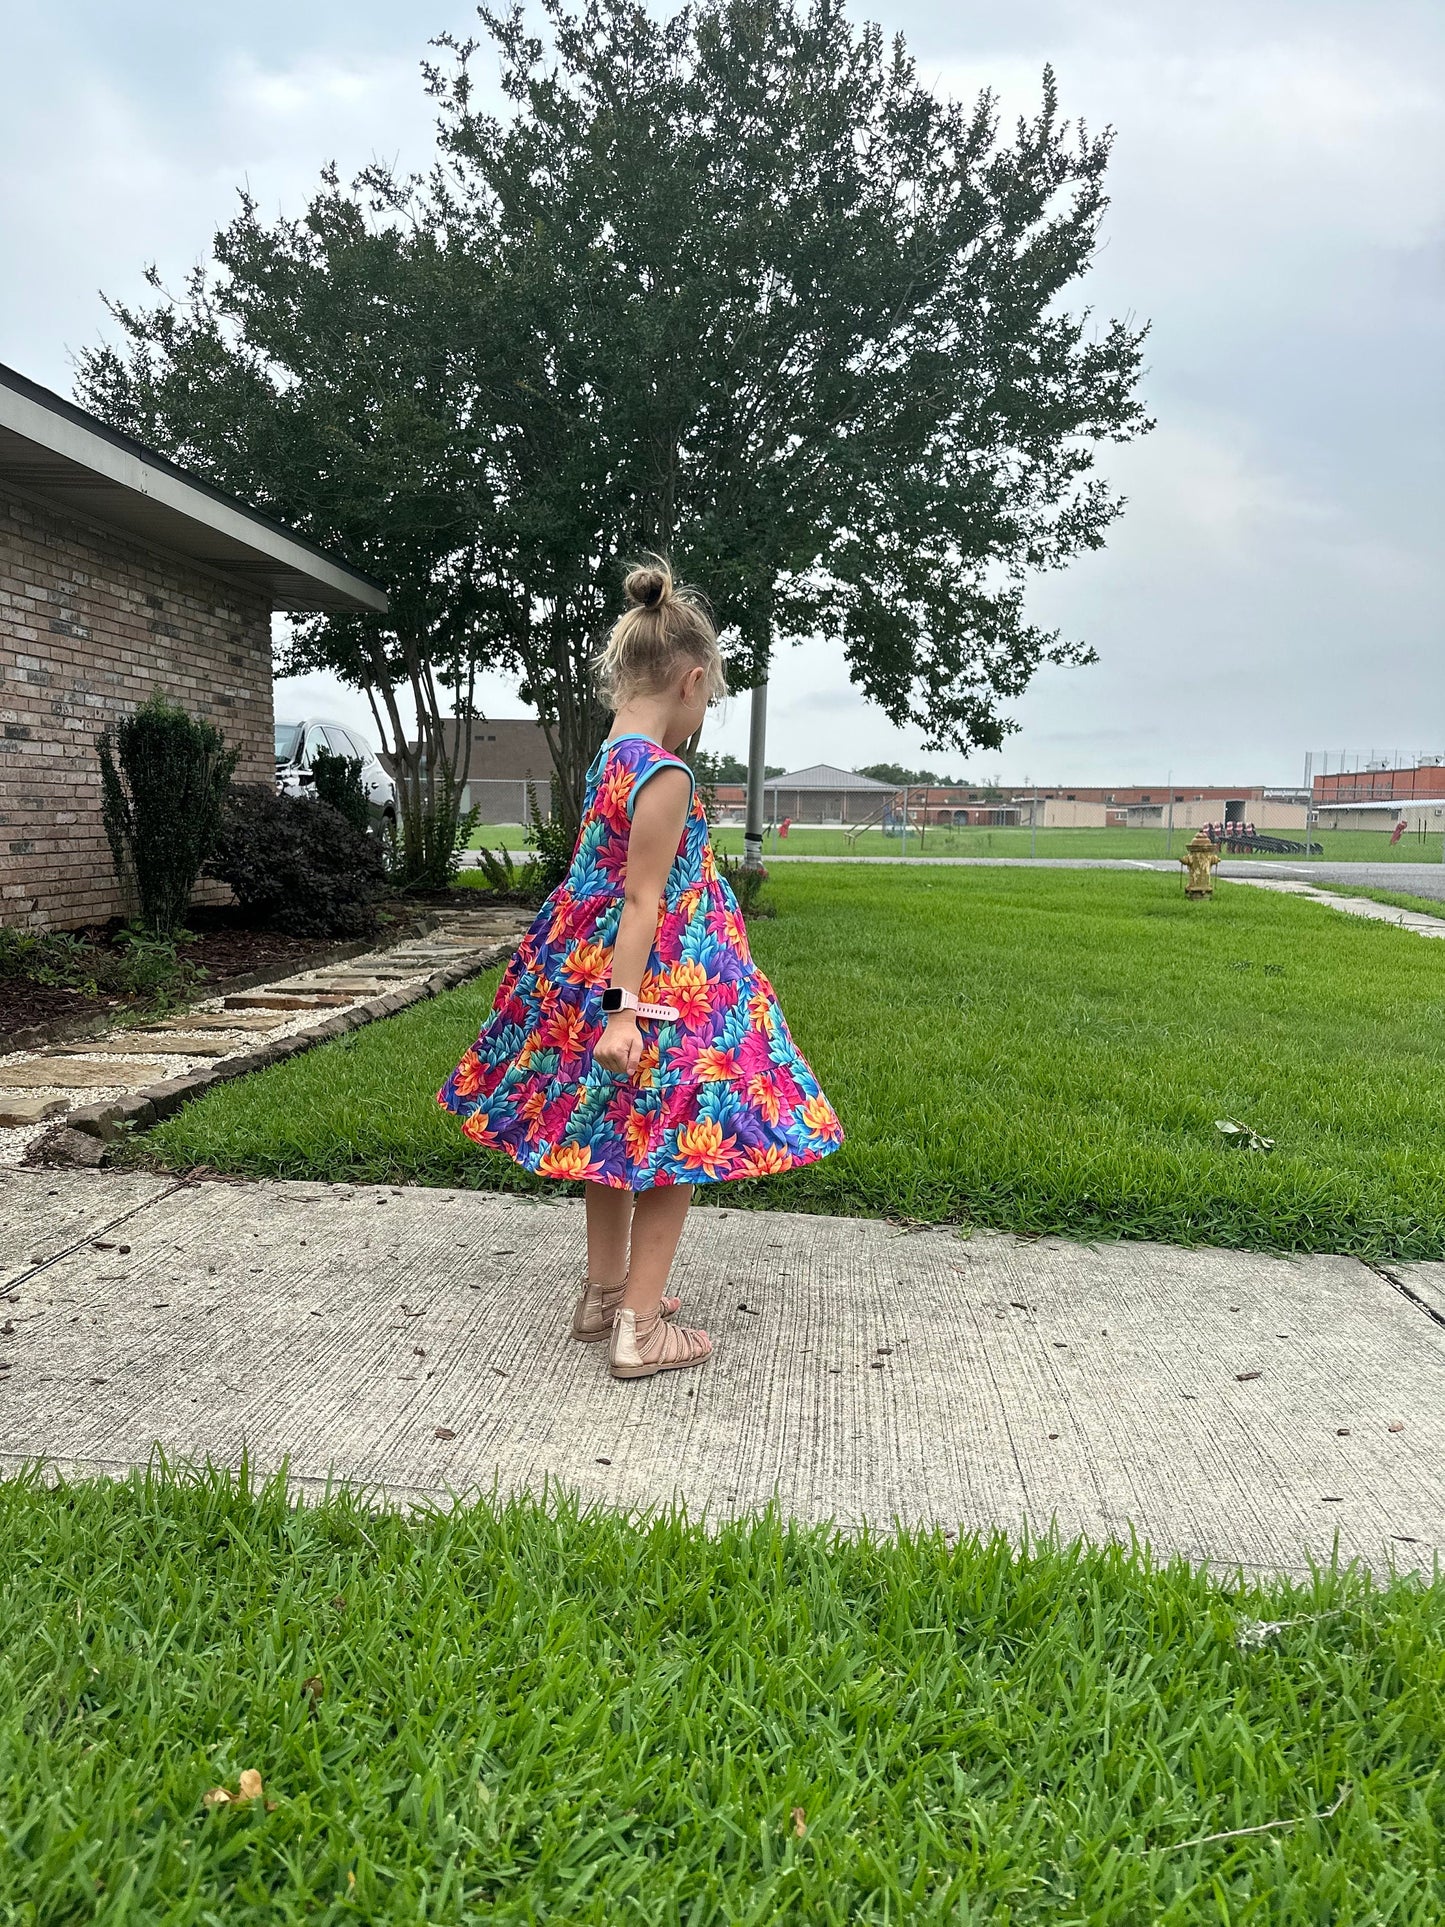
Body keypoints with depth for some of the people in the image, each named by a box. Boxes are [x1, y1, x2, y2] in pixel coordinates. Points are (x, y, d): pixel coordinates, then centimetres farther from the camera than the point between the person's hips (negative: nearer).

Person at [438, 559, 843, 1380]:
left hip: (595, 974, 9)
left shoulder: (609, 759, 7)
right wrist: (623, 1010, -23)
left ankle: (606, 1290, 33)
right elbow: (642, 899, -23)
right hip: (657, 986, -9)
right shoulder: (666, 774, -19)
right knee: (671, 1151, 3)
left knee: (613, 1141, 18)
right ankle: (640, 1327, 10)